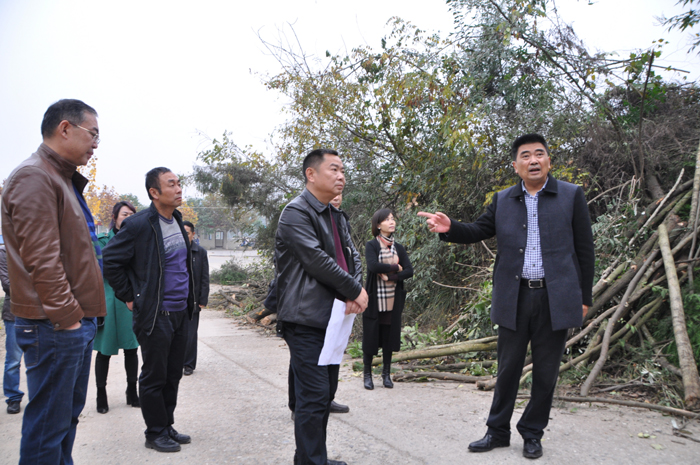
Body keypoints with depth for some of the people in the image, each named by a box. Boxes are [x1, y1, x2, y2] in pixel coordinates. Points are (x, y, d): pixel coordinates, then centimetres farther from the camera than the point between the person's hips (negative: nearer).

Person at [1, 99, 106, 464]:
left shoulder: (63, 179, 18)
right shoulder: (34, 178, -14)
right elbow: (42, 260, -21)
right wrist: (66, 317, -18)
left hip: (75, 320, 10)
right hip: (55, 325, -10)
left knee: (68, 414, 18)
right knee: (49, 423, 0)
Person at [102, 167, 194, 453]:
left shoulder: (178, 223, 10)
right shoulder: (139, 225, -14)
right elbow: (110, 261, -10)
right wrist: (130, 298, -8)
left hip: (180, 313, 7)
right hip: (155, 315, -7)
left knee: (173, 375, 15)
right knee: (154, 377, 5)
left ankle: (167, 427, 29)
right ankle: (155, 433, 19)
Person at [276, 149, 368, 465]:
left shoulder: (334, 216, 15)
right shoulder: (296, 212, -12)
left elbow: (352, 256, 11)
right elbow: (317, 261, -20)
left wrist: (356, 292, -8)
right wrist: (355, 292, -12)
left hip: (333, 317, 9)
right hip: (306, 320, -9)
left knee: (326, 392, 15)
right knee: (313, 395, -6)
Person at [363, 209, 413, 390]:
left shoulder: (398, 248, 9)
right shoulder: (371, 245, -3)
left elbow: (409, 271, 0)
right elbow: (373, 266, -21)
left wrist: (390, 277, -14)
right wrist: (395, 268, -10)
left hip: (393, 300, 4)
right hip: (374, 299, -4)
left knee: (389, 336, 8)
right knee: (370, 336, 2)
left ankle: (386, 373, 21)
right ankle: (367, 374, 15)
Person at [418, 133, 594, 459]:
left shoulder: (571, 196, 2)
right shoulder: (503, 200, 9)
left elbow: (584, 249, 2)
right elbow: (479, 230, 10)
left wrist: (584, 297, 0)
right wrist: (450, 228, -12)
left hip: (556, 298, -1)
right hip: (514, 298, 2)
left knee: (545, 371, 9)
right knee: (508, 368, 10)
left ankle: (532, 433, 26)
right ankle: (498, 431, 25)